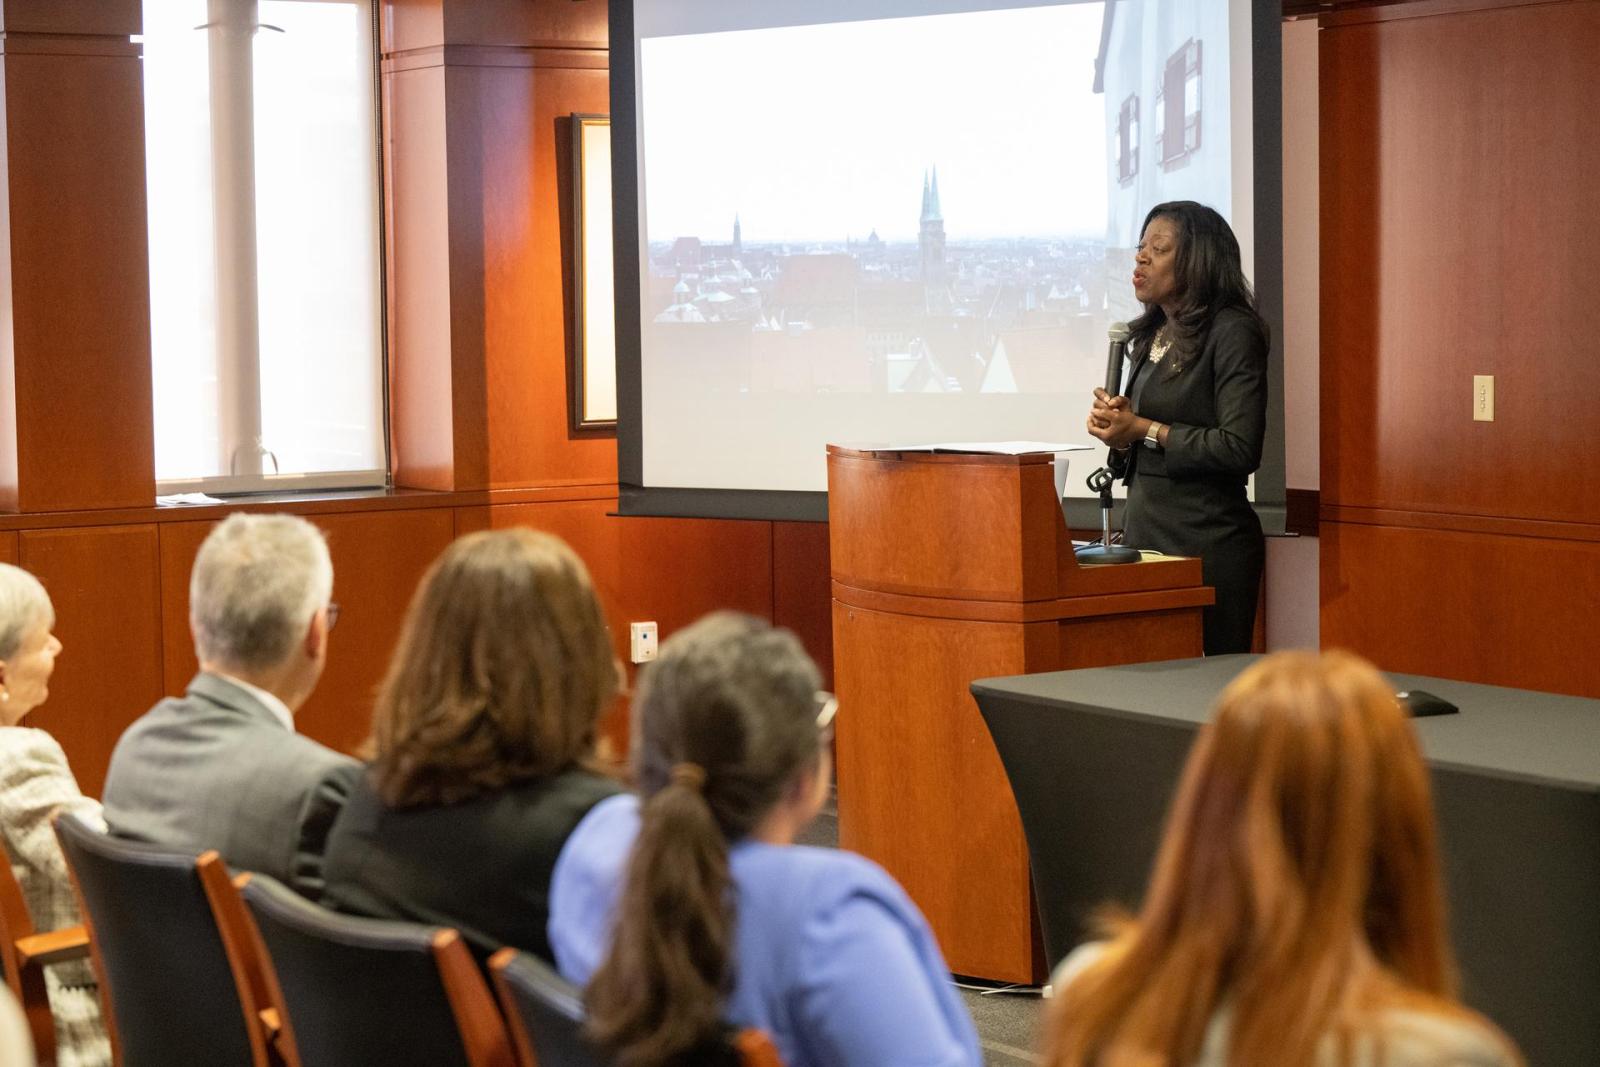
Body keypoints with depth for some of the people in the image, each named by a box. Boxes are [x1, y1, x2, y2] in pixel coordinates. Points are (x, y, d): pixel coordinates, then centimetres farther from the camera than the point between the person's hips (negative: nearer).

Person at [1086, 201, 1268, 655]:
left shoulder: (1233, 333, -9)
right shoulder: (1151, 338, 16)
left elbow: (1240, 450, -18)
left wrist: (1143, 429, -14)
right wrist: (1117, 425, 1)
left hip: (1208, 545, -8)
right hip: (1145, 533, 8)